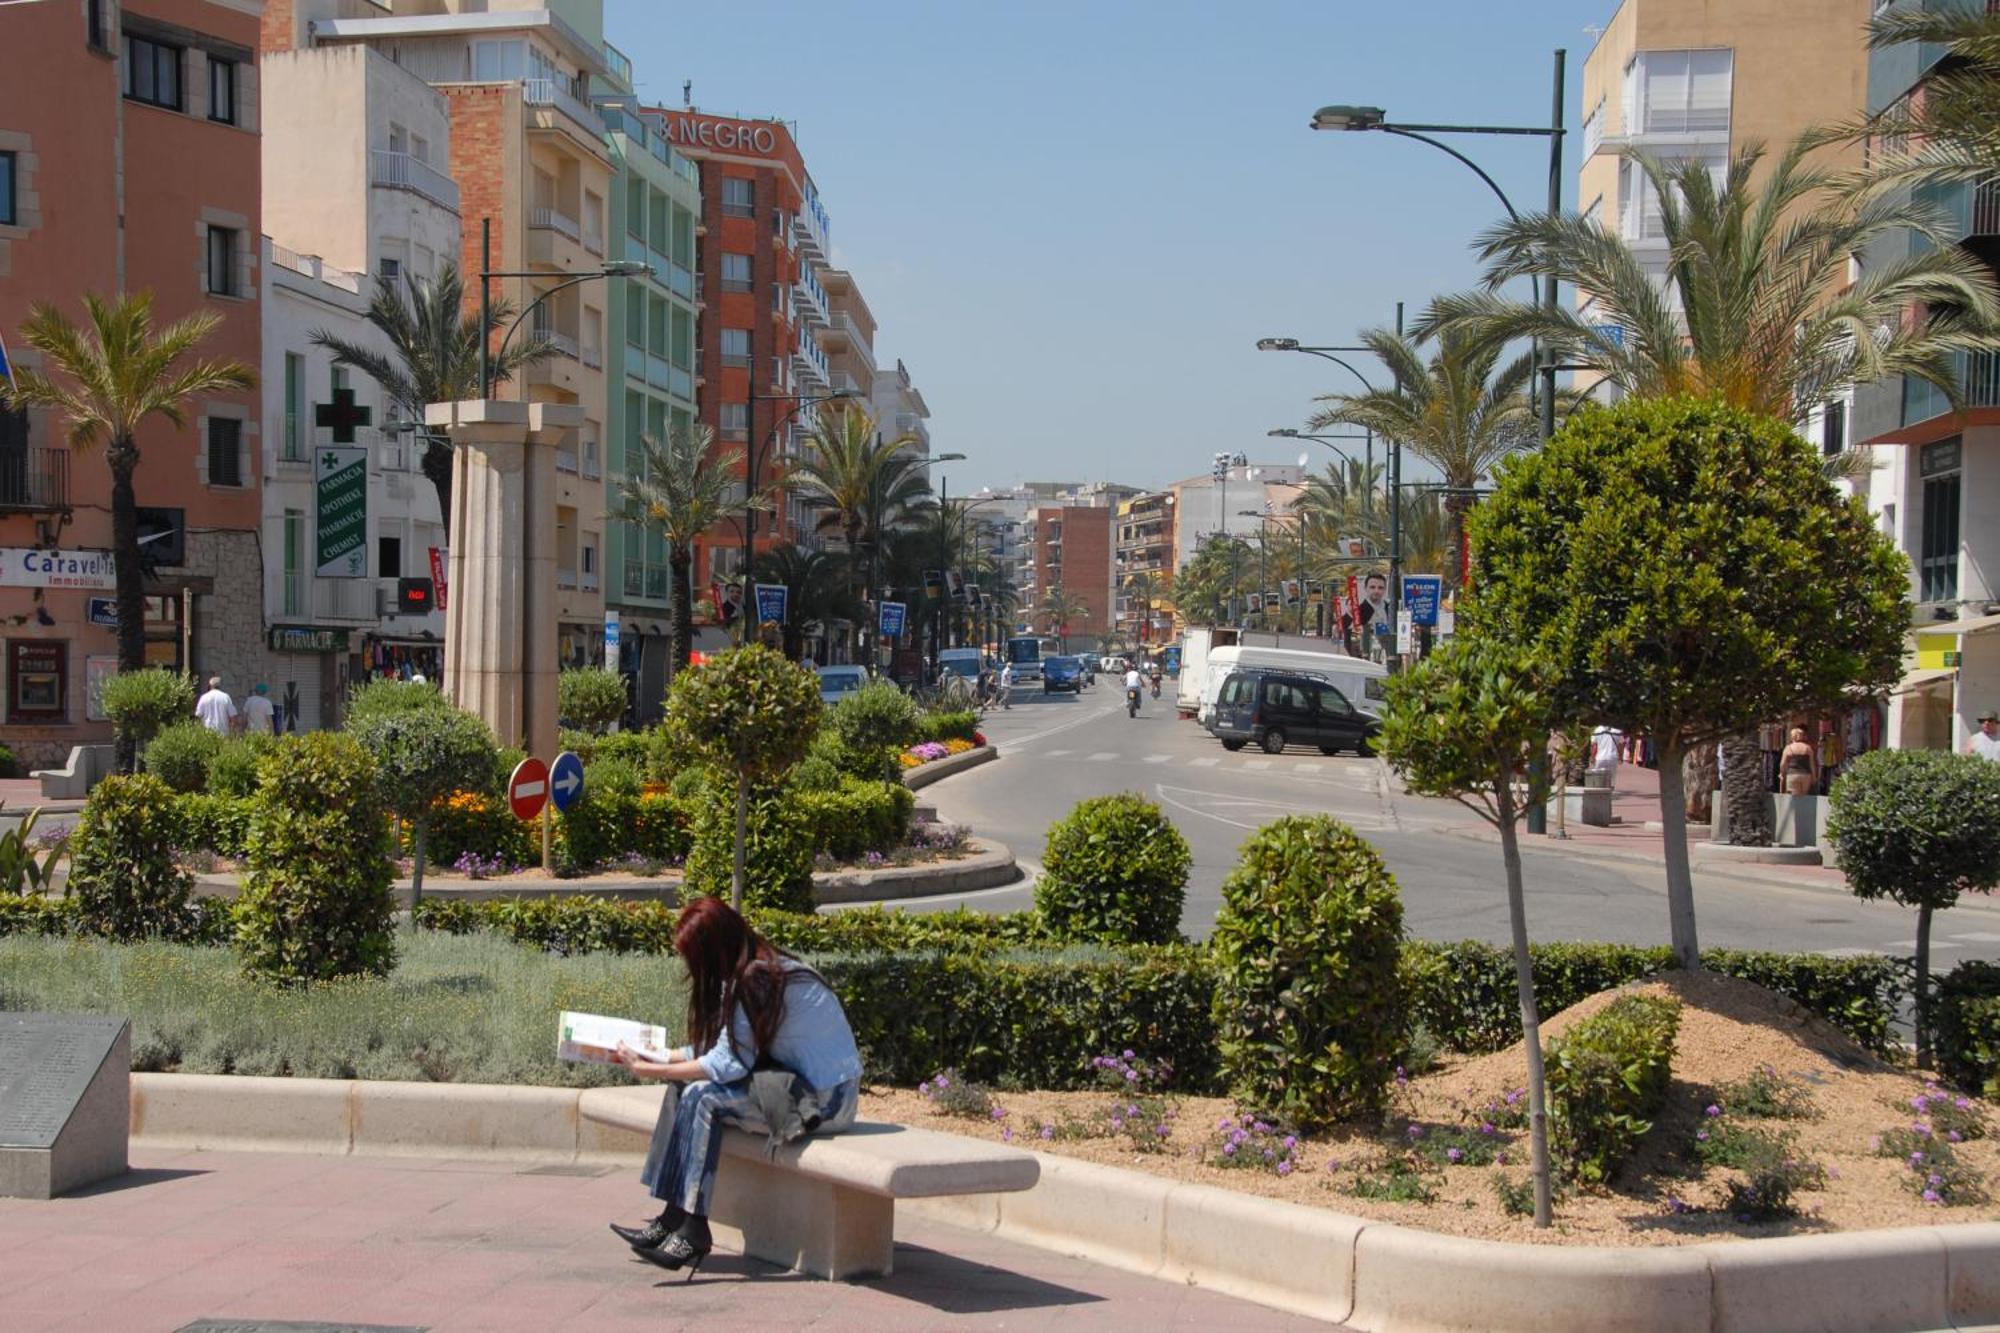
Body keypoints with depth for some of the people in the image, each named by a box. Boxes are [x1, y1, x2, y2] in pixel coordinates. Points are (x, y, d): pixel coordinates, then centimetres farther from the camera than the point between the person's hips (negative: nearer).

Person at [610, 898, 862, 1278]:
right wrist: (658, 1058, 11)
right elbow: (717, 1048, 12)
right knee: (687, 1088, 0)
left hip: (824, 1100, -9)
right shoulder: (752, 972, 8)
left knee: (703, 1097, -19)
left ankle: (693, 1233, -14)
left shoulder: (757, 980, -19)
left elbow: (730, 1063, -20)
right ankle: (673, 1219, -1)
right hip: (800, 1082, 9)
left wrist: (653, 1071, -13)